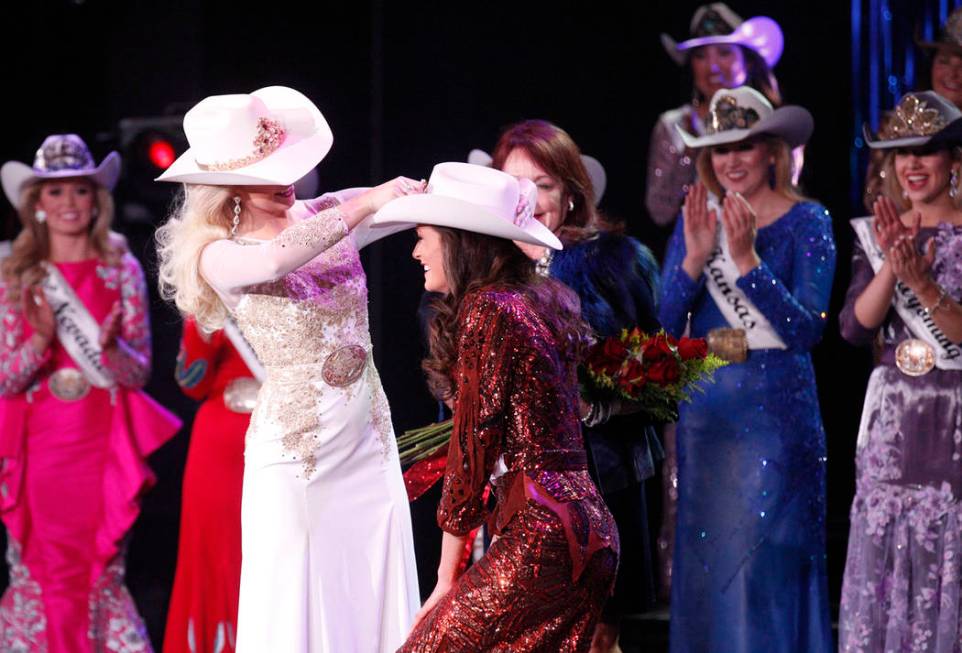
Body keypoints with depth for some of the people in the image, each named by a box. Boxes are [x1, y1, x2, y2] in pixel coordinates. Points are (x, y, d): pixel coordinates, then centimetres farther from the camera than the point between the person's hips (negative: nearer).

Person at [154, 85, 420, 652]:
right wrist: (365, 205, -30)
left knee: (377, 598, 6)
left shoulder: (324, 216, 4)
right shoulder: (219, 256, -8)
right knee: (299, 604, -1)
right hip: (294, 451, -4)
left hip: (370, 439, 4)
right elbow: (275, 259, -30)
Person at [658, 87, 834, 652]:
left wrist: (747, 261, -21)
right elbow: (667, 326, 3)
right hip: (705, 408, 4)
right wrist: (695, 258, -12)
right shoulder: (696, 219, 9)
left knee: (766, 557, -6)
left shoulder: (807, 222, -3)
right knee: (705, 554, 6)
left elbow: (808, 330, -14)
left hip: (776, 408, -4)